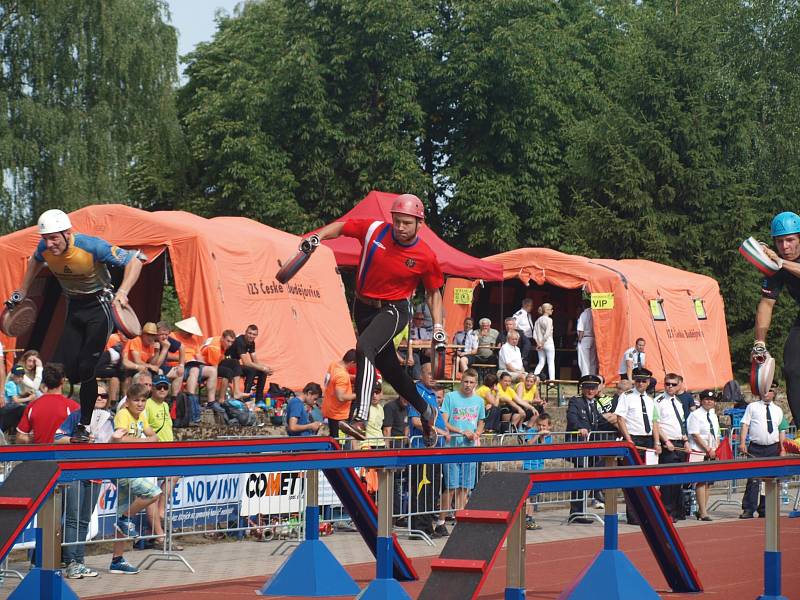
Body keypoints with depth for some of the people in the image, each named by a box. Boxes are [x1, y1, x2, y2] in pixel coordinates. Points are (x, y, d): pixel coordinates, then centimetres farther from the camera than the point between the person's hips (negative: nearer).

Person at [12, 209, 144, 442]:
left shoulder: (92, 246, -30)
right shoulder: (45, 248, -13)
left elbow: (134, 260, -26)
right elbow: (35, 262, 14)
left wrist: (122, 292, -40)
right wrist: (21, 293, 15)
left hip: (99, 306, -6)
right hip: (74, 307, 6)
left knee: (87, 368, -13)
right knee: (61, 368, -1)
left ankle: (85, 425, -3)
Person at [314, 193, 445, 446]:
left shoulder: (426, 257, -13)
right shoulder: (375, 230, -10)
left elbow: (433, 292, 2)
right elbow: (341, 227, 4)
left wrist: (438, 326, -6)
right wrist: (316, 237, -12)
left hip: (394, 310, -5)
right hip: (364, 308, 5)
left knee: (365, 347, -33)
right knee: (388, 367, 16)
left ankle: (359, 418, -44)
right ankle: (426, 411, 41)